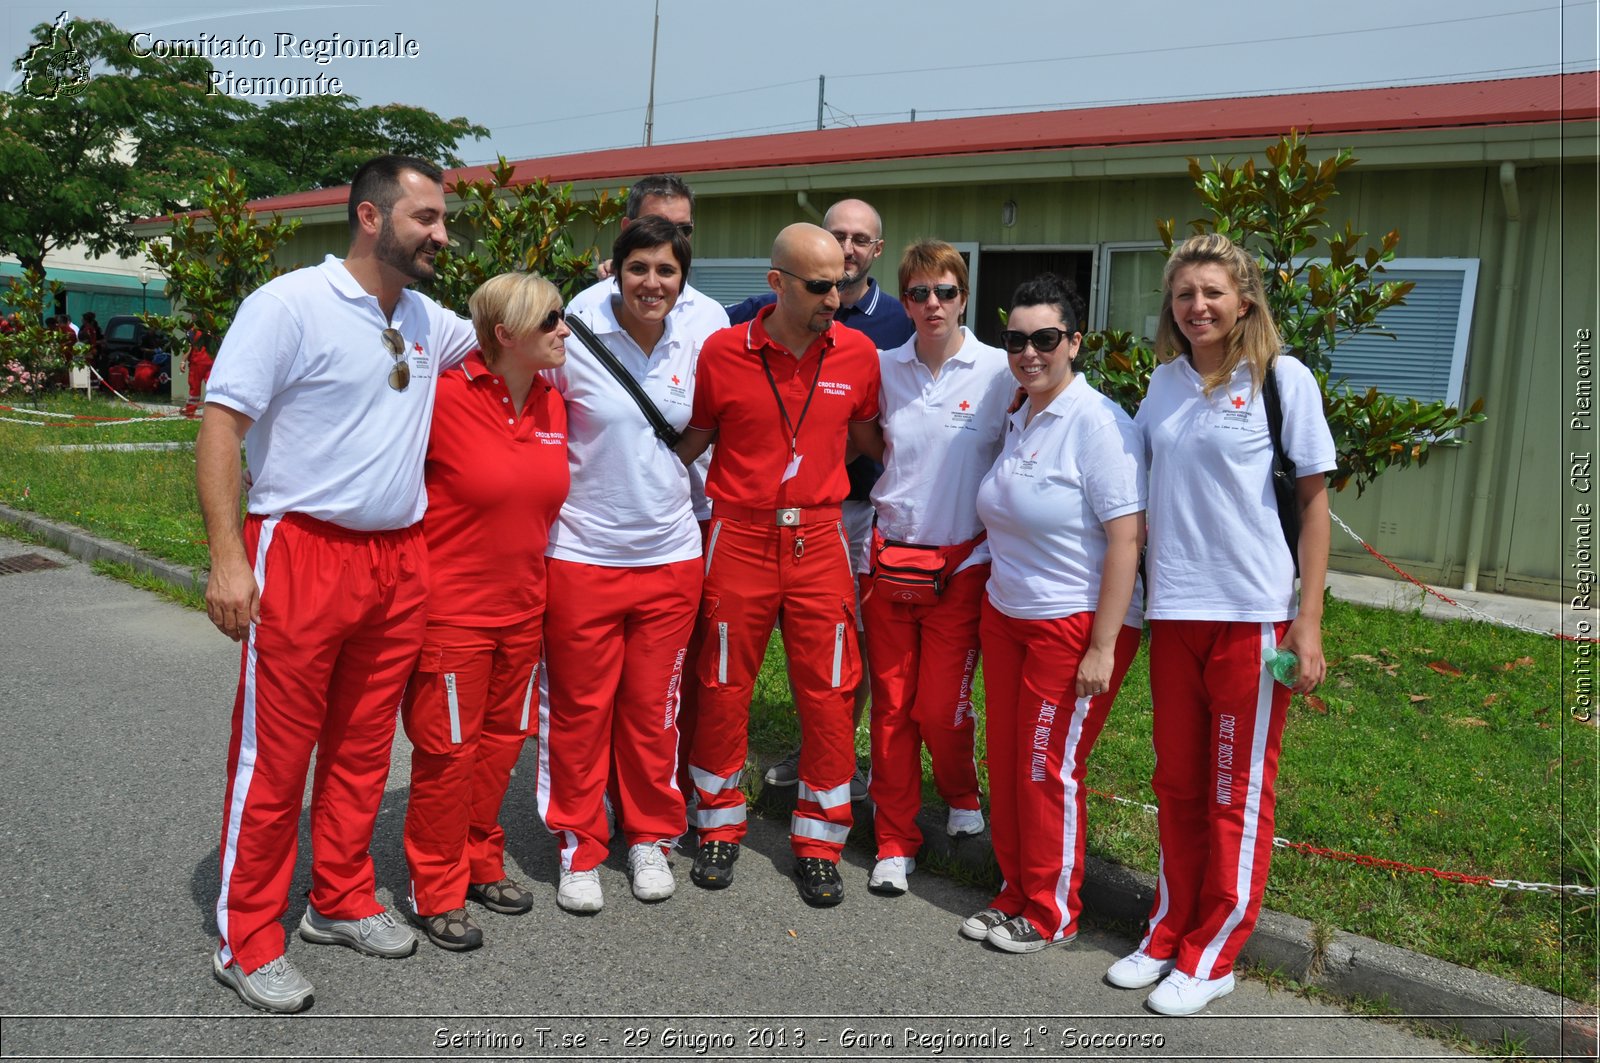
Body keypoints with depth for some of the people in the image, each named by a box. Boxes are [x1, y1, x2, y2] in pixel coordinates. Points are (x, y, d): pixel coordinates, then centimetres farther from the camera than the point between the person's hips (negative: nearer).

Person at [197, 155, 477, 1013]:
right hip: (302, 556, -6)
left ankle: (341, 903, 30)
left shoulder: (426, 321, 12)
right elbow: (220, 426, -12)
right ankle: (247, 942, 15)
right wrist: (227, 555, -20)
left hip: (398, 562, 7)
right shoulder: (289, 304, -8)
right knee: (273, 757, 1)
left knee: (363, 748, 14)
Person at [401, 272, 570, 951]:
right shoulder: (444, 396, -18)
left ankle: (481, 865, 35)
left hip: (522, 608, 6)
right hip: (451, 609, -6)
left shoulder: (552, 404, 3)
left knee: (501, 741, 17)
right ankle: (437, 893, 22)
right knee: (447, 750, 5)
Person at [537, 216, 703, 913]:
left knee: (653, 708, 12)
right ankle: (579, 848, 24)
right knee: (581, 709, 7)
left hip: (670, 557, 3)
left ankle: (650, 837, 30)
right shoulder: (574, 341, -9)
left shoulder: (692, 347, 4)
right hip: (583, 558, -3)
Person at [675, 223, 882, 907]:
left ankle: (818, 843, 20)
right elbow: (692, 440, 7)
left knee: (828, 693, 4)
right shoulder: (723, 351, -5)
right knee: (724, 687, 8)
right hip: (738, 538, -1)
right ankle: (720, 828, 28)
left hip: (819, 541, 1)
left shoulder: (858, 353, 0)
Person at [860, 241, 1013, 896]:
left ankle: (962, 796, 33)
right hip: (889, 556, 3)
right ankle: (895, 842, 20)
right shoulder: (883, 368, 3)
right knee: (891, 704, 6)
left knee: (942, 706, 0)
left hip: (961, 563, -2)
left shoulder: (1000, 372, -5)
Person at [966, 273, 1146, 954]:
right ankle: (1016, 895, 29)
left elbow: (1127, 539, -20)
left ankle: (1051, 915, 20)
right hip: (1005, 615, 7)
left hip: (1075, 625, -7)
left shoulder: (1098, 424, -15)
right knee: (1006, 763, 12)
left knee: (1049, 771, 1)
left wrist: (1102, 648, -22)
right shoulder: (1019, 422, 9)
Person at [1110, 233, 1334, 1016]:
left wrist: (1309, 621, -9)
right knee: (1177, 782, 13)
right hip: (1174, 611, 5)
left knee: (1238, 792, 5)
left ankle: (1212, 956, 18)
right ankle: (1170, 930, 28)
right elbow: (1135, 485, 18)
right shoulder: (1166, 383, 9)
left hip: (1253, 612, -4)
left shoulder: (1283, 378, -4)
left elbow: (1313, 501, -4)